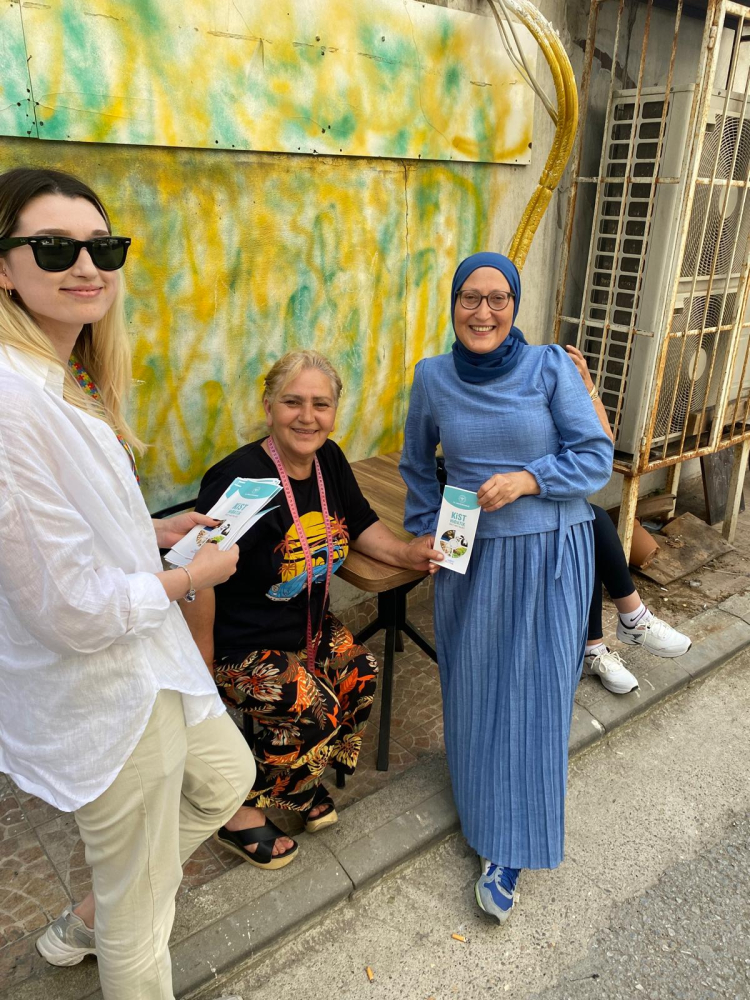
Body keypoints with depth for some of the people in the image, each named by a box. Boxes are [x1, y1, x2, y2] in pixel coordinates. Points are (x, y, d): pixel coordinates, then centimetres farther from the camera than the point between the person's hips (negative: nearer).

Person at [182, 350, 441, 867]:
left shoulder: (329, 460, -3)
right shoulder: (240, 478, -28)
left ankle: (302, 779, 18)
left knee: (362, 671, -8)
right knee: (314, 709, -20)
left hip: (309, 626, 8)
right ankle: (239, 812, 6)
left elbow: (362, 525, 12)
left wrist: (407, 552, -7)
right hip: (242, 646, -7)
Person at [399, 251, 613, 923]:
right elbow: (417, 464, 16)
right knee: (474, 689, 10)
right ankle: (483, 810, 35)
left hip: (549, 553, -2)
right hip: (470, 556, 2)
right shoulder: (433, 377, 2)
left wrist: (528, 478, -19)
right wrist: (423, 530, 10)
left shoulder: (550, 367, -6)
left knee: (534, 692, 2)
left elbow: (597, 456, -5)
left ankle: (508, 849, 18)